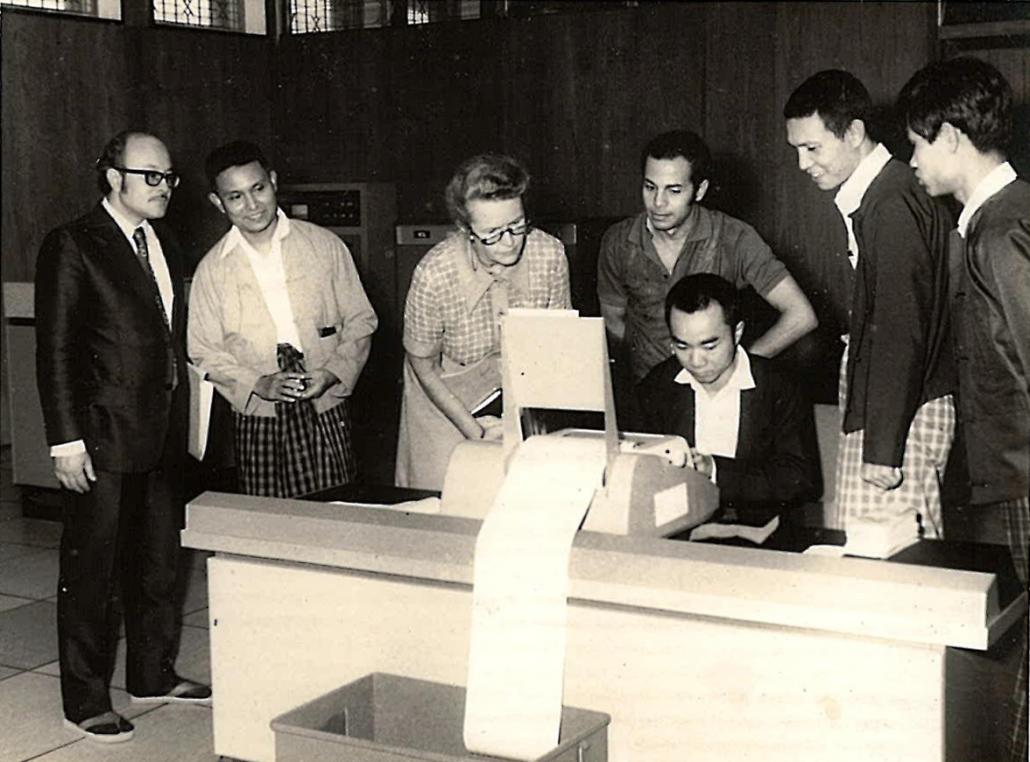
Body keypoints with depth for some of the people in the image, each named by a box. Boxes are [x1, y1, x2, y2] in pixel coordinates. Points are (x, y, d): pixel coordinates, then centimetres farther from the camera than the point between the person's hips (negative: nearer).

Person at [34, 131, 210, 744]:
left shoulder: (166, 247, 14)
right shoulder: (73, 247, -8)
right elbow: (56, 352, -11)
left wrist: (184, 419, 9)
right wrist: (67, 440, -16)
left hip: (165, 436, 7)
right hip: (105, 439, -7)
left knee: (159, 563, 16)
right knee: (91, 571, 2)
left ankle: (155, 675, 31)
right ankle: (86, 701, 13)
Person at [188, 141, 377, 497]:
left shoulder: (325, 245, 3)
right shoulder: (212, 269, 4)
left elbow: (360, 321, 7)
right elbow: (204, 351, 6)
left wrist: (332, 374, -10)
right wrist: (259, 384, -10)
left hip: (325, 411, 0)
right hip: (258, 419, 0)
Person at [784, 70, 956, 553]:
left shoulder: (893, 205, -16)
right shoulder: (868, 196, 14)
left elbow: (900, 331, -19)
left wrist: (883, 448, -19)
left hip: (902, 414, -9)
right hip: (876, 403, 9)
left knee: (879, 555, -8)